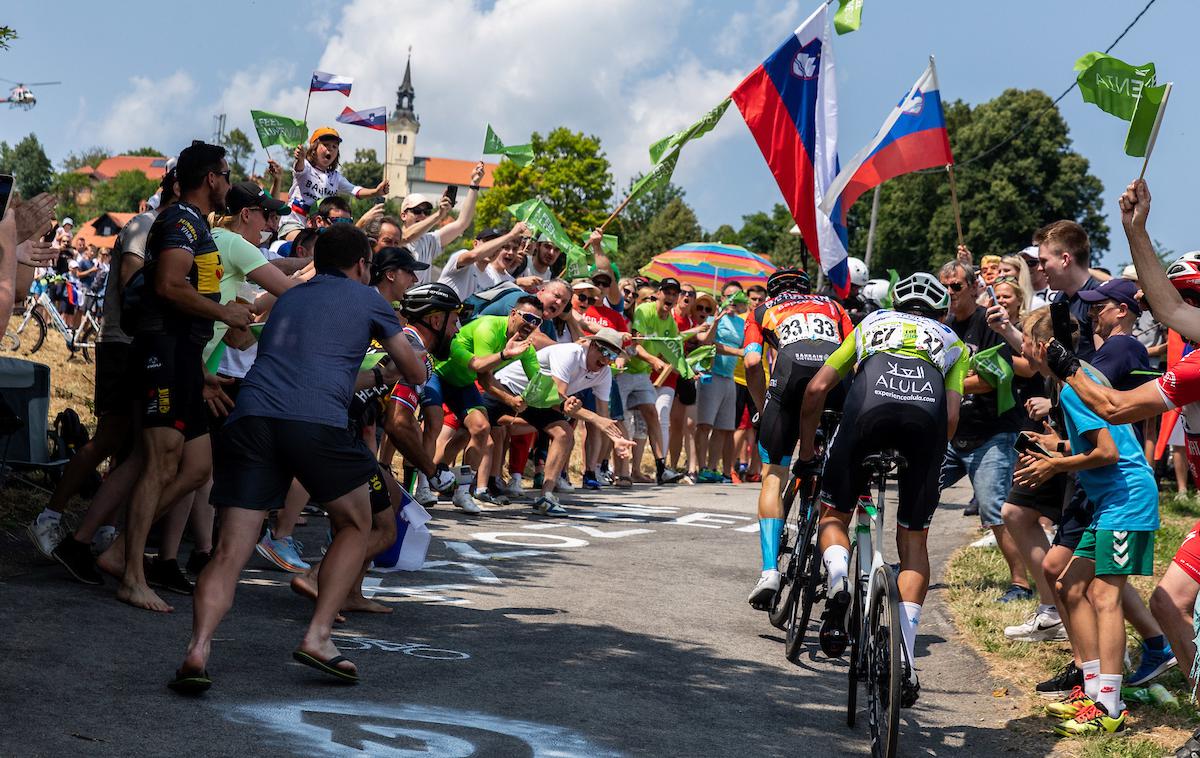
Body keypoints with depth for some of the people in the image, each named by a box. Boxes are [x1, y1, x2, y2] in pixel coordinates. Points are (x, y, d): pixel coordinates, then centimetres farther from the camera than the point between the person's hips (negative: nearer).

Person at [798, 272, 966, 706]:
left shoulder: (872, 323, 37)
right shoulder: (952, 343, 36)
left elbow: (817, 388, 31)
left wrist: (806, 449, 41)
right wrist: (927, 458, 34)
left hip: (869, 407, 0)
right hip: (928, 412, 1)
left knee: (835, 515, 20)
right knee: (913, 541, 12)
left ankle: (838, 583, -11)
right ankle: (904, 661, 3)